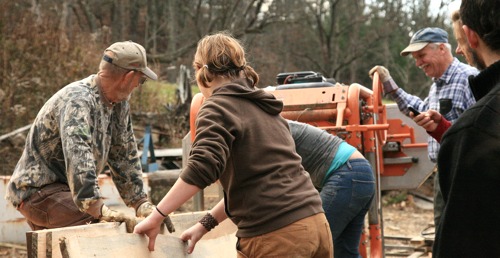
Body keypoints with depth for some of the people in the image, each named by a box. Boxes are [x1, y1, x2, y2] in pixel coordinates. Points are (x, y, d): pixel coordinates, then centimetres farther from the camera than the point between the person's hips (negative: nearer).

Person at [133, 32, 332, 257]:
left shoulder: (218, 106, -4)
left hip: (274, 237, -7)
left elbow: (202, 168, -19)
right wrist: (206, 223, 22)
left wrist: (156, 217, -14)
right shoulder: (263, 106, 21)